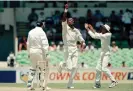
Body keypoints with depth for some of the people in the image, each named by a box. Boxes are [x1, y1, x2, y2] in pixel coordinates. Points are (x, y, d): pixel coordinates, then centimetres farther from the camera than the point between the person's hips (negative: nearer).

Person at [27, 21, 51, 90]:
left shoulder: (31, 32, 8)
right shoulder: (41, 32, -10)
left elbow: (28, 44, 12)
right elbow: (44, 44, -15)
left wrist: (29, 53, 19)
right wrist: (46, 54, -14)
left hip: (32, 51, 6)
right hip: (40, 51, -6)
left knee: (33, 68, 15)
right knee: (45, 68, 2)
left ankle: (29, 85, 12)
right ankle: (44, 85, -2)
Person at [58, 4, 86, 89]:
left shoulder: (76, 30, 12)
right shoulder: (65, 27, 0)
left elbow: (81, 39, 6)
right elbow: (64, 19, -17)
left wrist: (83, 43, -17)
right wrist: (66, 9, -25)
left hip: (75, 50, 4)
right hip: (67, 49, -4)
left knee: (75, 68, -4)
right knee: (69, 68, -11)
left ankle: (70, 84, 6)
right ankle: (62, 65, 25)